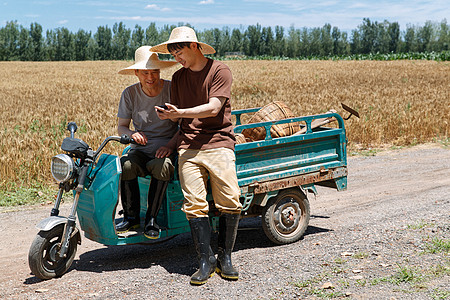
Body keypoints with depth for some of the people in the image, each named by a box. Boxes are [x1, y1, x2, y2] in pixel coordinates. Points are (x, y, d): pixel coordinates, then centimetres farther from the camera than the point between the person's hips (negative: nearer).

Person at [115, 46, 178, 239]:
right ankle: (131, 217, -11)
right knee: (125, 166, -31)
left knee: (162, 167, -37)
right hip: (141, 147, 2)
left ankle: (151, 218, -18)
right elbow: (121, 126, 6)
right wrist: (132, 133, -18)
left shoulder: (172, 89, -4)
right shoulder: (130, 94, 3)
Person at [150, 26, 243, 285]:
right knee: (195, 205, -6)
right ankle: (205, 261, 3)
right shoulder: (179, 77, 19)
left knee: (230, 203, -10)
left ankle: (225, 258, 5)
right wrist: (172, 143, 7)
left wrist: (180, 113, -18)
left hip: (218, 143, -4)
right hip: (188, 148, 4)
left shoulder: (220, 71, 1)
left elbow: (213, 108, -10)